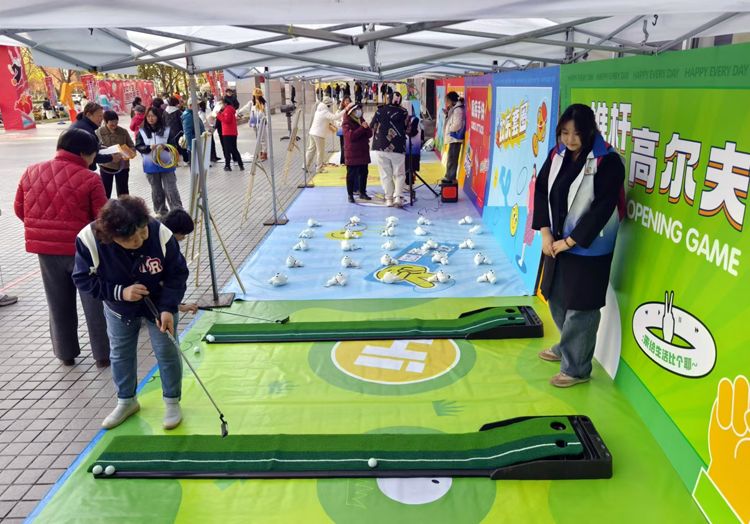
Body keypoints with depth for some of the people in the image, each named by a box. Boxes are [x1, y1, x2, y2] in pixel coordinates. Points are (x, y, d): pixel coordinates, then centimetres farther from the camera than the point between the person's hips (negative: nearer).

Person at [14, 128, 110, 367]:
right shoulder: (89, 179, -14)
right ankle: (103, 354, 15)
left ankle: (66, 353, 30)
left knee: (59, 304, 18)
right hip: (82, 249, -5)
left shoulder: (31, 172, 3)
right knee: (94, 303, 8)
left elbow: (20, 210, 11)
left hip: (45, 249, 5)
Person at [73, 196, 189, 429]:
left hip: (160, 304, -2)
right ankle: (126, 401, 40)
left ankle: (172, 402, 27)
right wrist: (120, 292, -30)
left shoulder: (161, 234, -34)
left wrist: (168, 308, -29)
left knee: (167, 352, 6)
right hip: (119, 309, 2)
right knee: (120, 354, 16)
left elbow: (178, 273, -20)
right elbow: (83, 279, -17)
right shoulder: (89, 240, -31)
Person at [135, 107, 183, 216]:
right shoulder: (142, 132, 2)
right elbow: (138, 147, -4)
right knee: (156, 190, 12)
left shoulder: (166, 130, -1)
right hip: (151, 166, 2)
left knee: (171, 189, -5)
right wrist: (149, 147, -21)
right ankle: (161, 212, 24)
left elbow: (172, 145, 1)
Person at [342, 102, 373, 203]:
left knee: (364, 173, 11)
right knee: (351, 174, -1)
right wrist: (362, 128, -22)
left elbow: (370, 134, 7)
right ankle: (350, 195, 5)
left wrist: (367, 128, -14)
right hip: (352, 153, -7)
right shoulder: (346, 123, -6)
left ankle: (362, 192, 23)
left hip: (363, 152, 7)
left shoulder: (361, 120, 14)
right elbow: (351, 136, -22)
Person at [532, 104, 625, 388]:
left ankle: (577, 369, 17)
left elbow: (601, 209, -19)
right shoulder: (558, 154, 2)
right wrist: (545, 233, -4)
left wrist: (569, 241, -16)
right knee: (556, 298, 19)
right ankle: (565, 347, 43)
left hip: (588, 247, -6)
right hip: (557, 241, 7)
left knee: (580, 309, 0)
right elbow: (541, 190, 5)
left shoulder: (608, 161, -16)